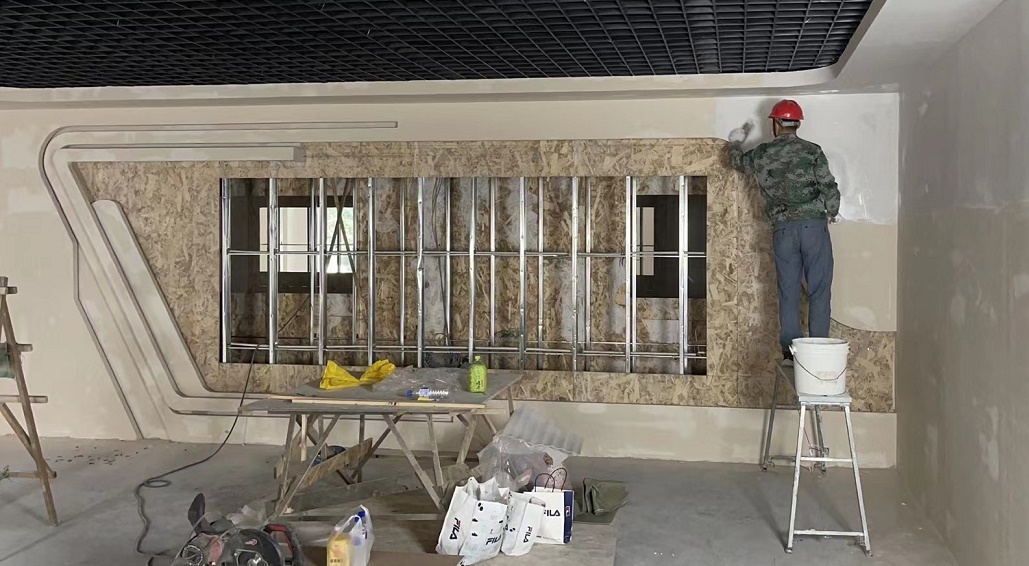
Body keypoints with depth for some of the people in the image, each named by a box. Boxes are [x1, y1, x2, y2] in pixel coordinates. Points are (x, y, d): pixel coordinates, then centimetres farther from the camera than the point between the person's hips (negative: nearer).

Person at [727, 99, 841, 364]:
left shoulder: (762, 155, 6)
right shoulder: (812, 151, -1)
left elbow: (737, 161, 27)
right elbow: (830, 189, -4)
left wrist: (737, 140, 47)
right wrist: (832, 213, 16)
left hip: (783, 230, 2)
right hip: (814, 226, -2)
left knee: (788, 292, 7)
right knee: (819, 291, 1)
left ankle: (790, 350, 7)